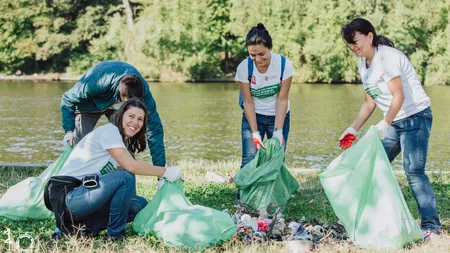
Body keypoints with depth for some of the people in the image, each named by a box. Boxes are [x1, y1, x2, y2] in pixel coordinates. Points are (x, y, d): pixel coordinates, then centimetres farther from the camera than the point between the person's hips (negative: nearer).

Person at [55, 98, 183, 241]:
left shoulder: (125, 143, 17)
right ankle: (115, 233, -10)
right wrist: (166, 172, -13)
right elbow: (131, 166, -21)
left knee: (140, 205, 5)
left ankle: (92, 225, 1)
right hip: (70, 196, -10)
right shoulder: (110, 131, -12)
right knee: (125, 177, -25)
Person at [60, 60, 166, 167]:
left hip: (118, 106, 2)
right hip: (90, 104, -2)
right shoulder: (97, 83, -45)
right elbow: (68, 99, -26)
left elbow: (154, 128, -30)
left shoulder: (144, 91, -37)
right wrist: (69, 130, -35)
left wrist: (159, 167, -33)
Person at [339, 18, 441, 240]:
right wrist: (353, 129, 6)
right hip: (394, 122, 9)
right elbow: (369, 102, 13)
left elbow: (399, 96, -25)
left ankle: (431, 226, -16)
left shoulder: (387, 57, -18)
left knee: (413, 170, -19)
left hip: (415, 116, -9)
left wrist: (384, 124, -32)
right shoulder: (364, 64, 8)